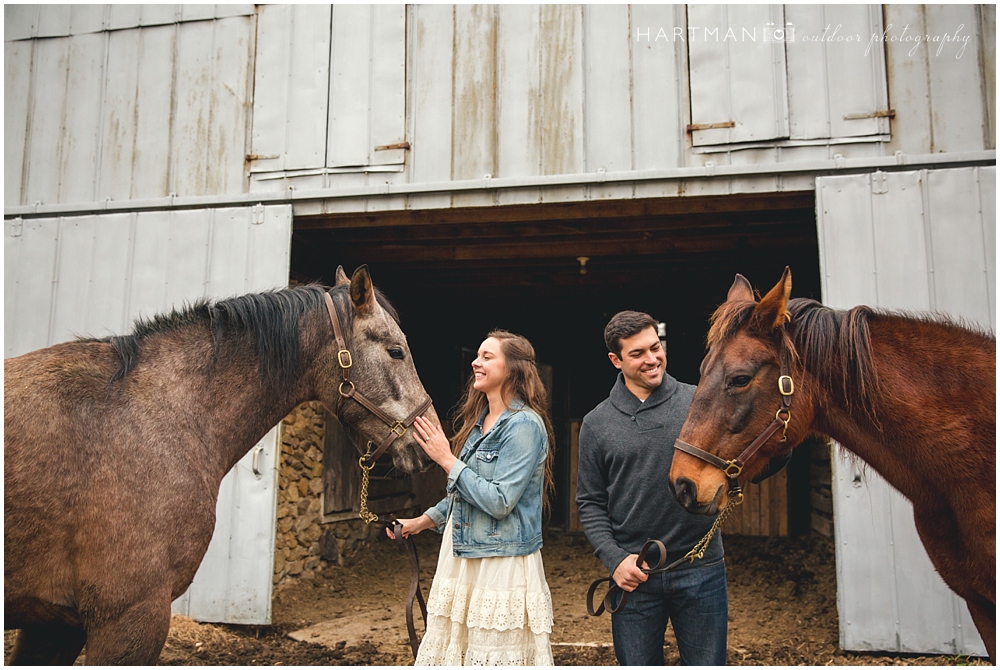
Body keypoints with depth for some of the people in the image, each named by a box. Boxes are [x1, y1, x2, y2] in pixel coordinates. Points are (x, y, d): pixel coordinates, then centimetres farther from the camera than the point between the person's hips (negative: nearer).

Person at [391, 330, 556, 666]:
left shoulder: (525, 425, -16)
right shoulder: (478, 420, 10)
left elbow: (498, 501, -22)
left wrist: (447, 459, -17)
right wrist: (424, 520, 20)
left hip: (501, 562, -9)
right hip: (461, 557, 9)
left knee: (493, 655, 1)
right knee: (451, 650, 16)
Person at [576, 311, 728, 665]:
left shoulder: (698, 402, -2)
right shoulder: (597, 424, 1)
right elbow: (590, 502, 4)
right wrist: (614, 558, -7)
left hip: (701, 570, 0)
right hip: (634, 574, 1)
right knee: (637, 662, 14)